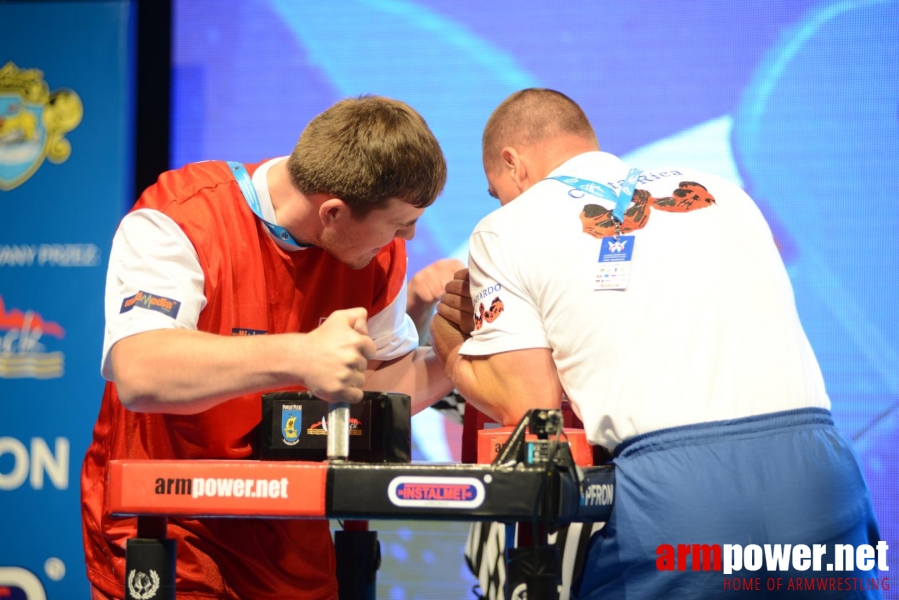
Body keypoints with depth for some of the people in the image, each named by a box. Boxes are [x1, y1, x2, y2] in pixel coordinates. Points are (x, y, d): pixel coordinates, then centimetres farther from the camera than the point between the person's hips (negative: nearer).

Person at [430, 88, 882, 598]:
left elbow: (531, 404, 3)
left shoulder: (507, 228, 10)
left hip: (671, 485, -4)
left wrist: (454, 354, 24)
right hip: (818, 465, 4)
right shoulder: (720, 193, 23)